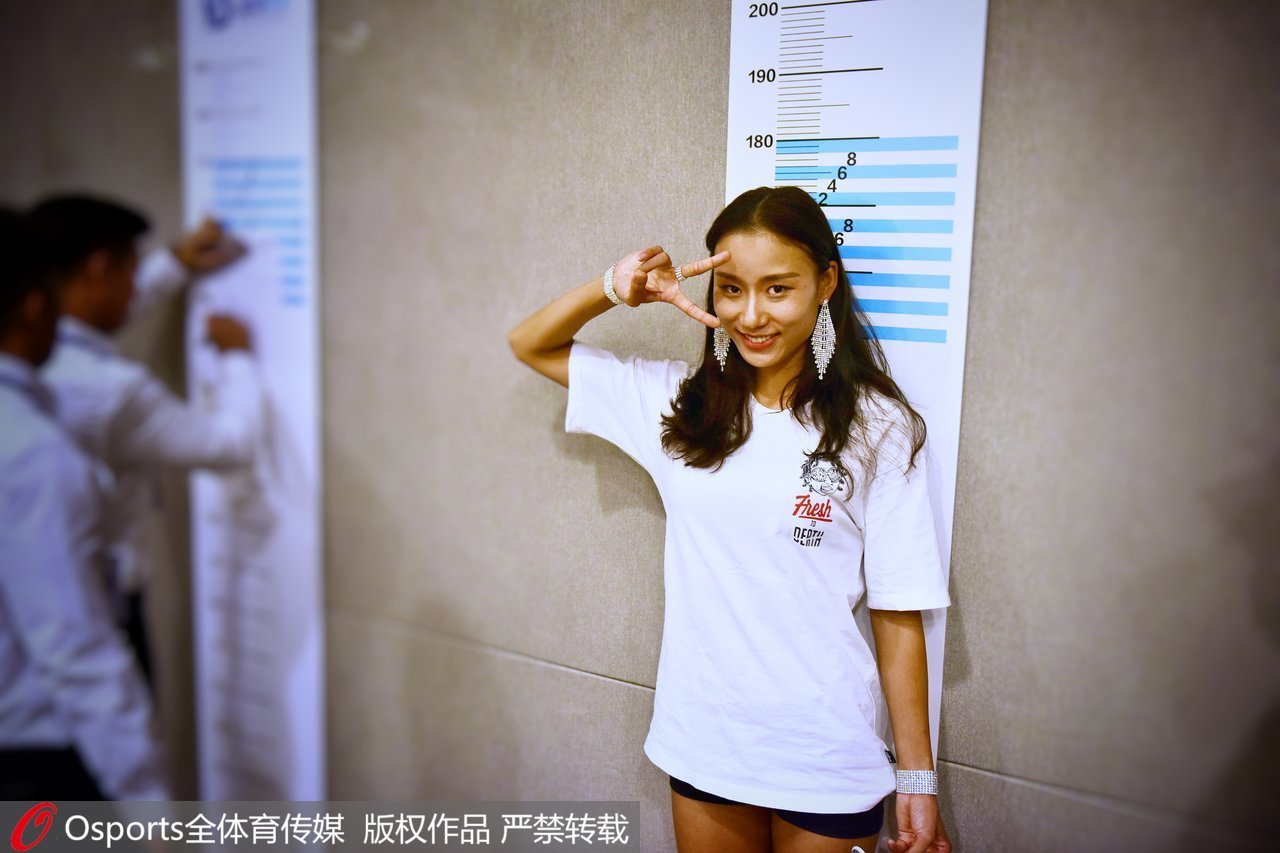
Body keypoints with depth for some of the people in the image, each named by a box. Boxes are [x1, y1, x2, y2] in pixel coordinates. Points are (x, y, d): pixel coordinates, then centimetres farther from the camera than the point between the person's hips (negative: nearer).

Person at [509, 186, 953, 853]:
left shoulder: (875, 429, -11)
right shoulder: (681, 405, -1)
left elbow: (898, 615, -8)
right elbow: (531, 344, 6)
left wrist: (919, 781, -5)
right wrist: (615, 290, -12)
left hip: (827, 763, -3)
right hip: (701, 742, 3)